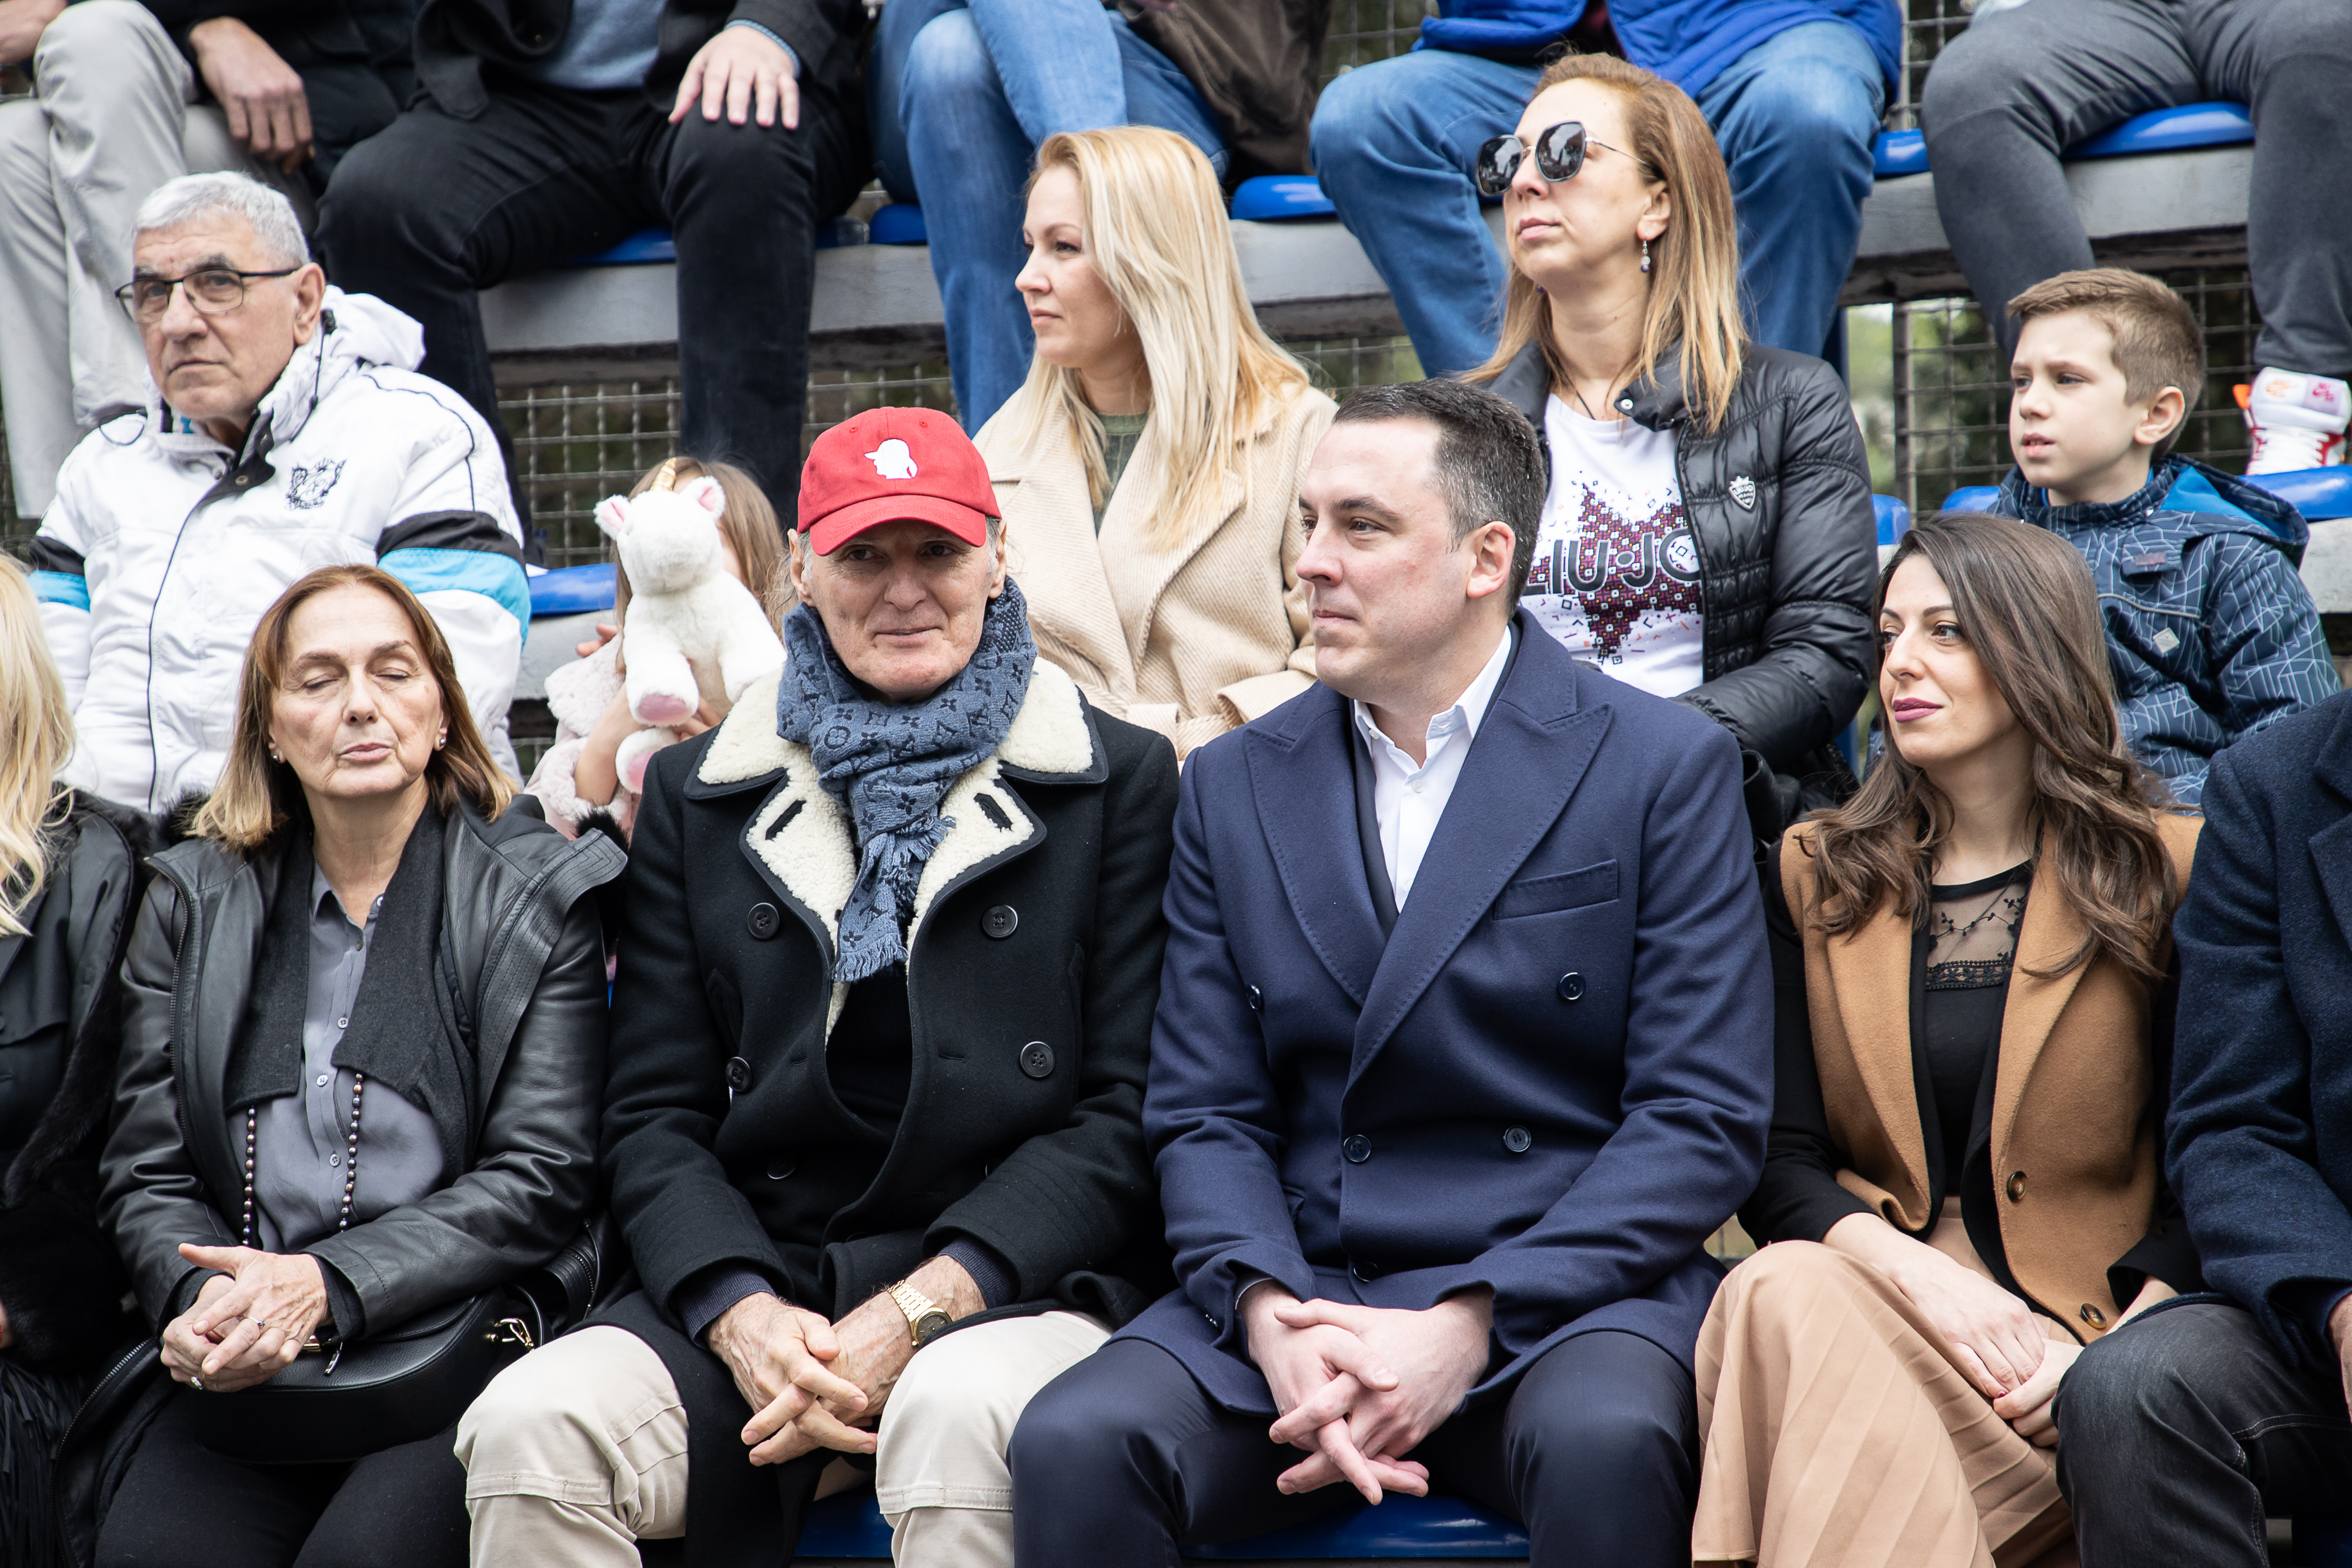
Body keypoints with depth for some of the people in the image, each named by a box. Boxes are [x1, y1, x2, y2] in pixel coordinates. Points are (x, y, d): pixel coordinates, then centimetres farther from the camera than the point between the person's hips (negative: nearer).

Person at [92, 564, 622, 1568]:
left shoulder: (542, 895, 5)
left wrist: (324, 1285, -15)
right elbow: (146, 1175, 11)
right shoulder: (193, 903, 14)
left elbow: (542, 1182, -2)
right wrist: (202, 1297, -13)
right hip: (248, 1373, 2)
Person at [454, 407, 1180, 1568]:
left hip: (1017, 1285, -3)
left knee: (957, 1414, -38)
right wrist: (745, 1317, -10)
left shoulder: (1123, 783, 8)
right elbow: (653, 1114, 10)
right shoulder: (697, 796, 17)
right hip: (763, 1285, 3)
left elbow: (1125, 1117, 1)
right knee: (527, 1429, -25)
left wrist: (918, 1309, -12)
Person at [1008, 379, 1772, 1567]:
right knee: (1070, 1444, -26)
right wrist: (1270, 1317, -13)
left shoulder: (1668, 769, 1)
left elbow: (1704, 1115, -5)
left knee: (1603, 1442, -36)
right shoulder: (1235, 786, 13)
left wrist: (1469, 1326, -15)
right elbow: (1204, 1117, 9)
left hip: (1570, 1290, -2)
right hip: (1298, 1292, 3)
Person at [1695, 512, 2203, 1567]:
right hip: (1870, 1286, 3)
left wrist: (2119, 1347, -14)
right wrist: (1922, 1278, -14)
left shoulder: (2167, 874, 7)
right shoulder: (1814, 876, 15)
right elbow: (1778, 1164, 7)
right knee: (1783, 1294, -34)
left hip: (2085, 1313, -3)